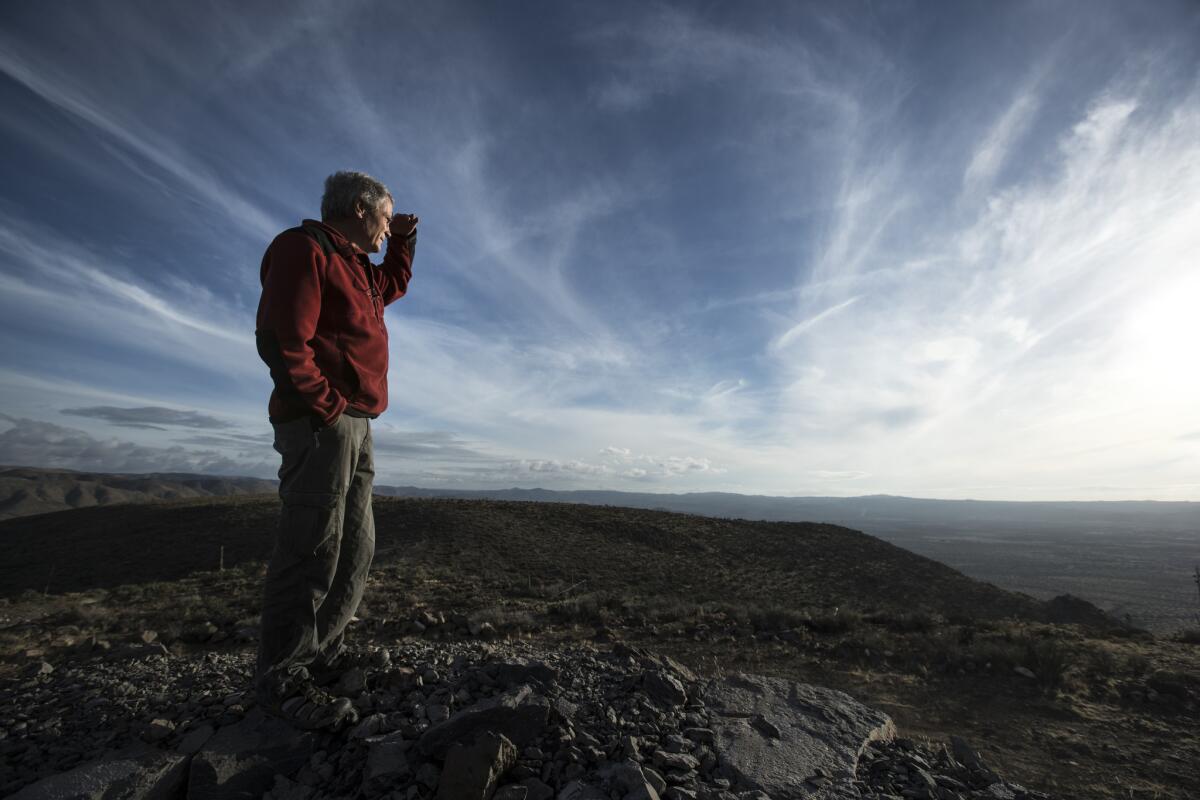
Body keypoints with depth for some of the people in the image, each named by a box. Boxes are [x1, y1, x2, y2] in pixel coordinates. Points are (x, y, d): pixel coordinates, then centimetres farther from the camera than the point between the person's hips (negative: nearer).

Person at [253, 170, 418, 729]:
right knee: (312, 548, -8)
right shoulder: (304, 249, -7)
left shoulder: (354, 266, 23)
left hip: (354, 428, 10)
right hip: (321, 425, -10)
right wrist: (327, 406, -17)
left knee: (355, 548, 12)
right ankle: (281, 678, 4)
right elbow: (280, 338, -17)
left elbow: (393, 286, 43)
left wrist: (404, 239, 32)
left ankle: (323, 652, 23)